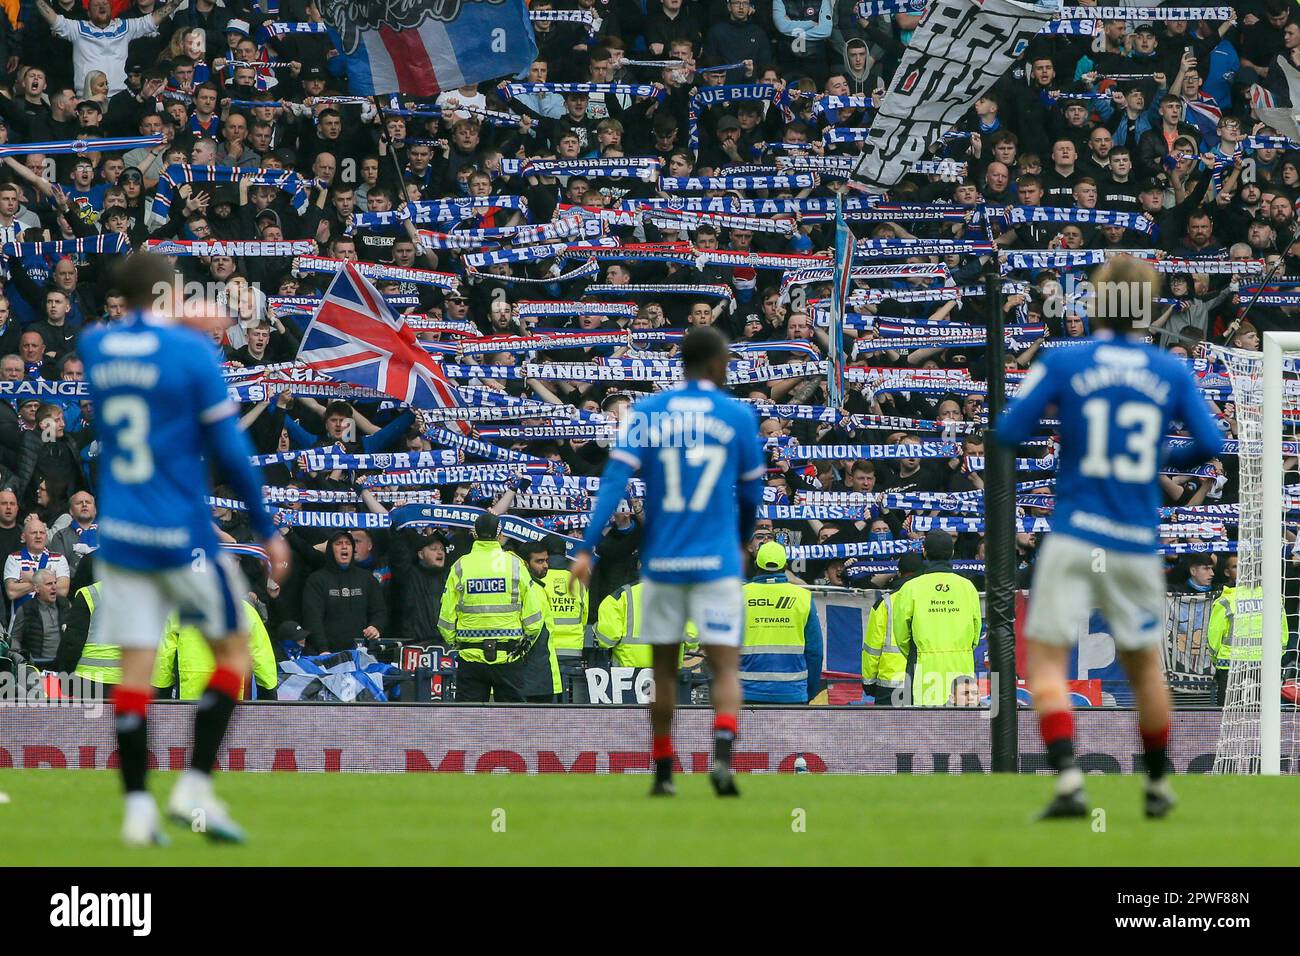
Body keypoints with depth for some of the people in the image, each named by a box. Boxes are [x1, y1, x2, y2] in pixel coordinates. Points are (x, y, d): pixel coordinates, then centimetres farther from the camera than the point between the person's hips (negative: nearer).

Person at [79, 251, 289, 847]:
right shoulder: (191, 350, -10)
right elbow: (229, 450, -8)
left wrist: (190, 328, 36)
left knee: (135, 669, 4)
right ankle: (194, 788, 0)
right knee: (233, 649, 10)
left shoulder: (94, 347, 3)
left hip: (119, 538, 4)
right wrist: (267, 530, 0)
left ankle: (137, 808, -1)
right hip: (183, 538, -4)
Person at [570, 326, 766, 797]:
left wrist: (587, 548, -12)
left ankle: (663, 772, 17)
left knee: (664, 667, 15)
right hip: (716, 562, -2)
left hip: (661, 560, 2)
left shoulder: (645, 414, 2)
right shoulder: (738, 416, 1)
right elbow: (751, 492, 7)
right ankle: (722, 754, -25)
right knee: (725, 667, -2)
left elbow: (614, 480, -8)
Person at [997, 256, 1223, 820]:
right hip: (1138, 542, 3)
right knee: (1145, 665, 19)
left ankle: (1069, 781, -21)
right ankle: (1157, 787, 28)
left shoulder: (1062, 365, -2)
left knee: (1046, 661, -2)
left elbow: (1009, 433, -5)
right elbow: (1210, 444, 0)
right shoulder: (1171, 373, 4)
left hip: (1074, 537, -3)